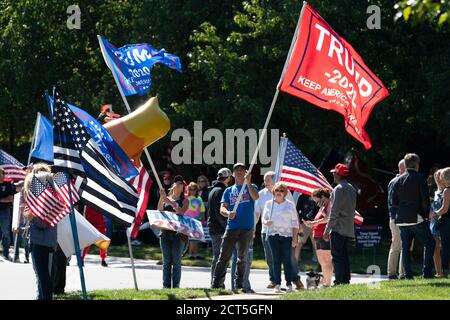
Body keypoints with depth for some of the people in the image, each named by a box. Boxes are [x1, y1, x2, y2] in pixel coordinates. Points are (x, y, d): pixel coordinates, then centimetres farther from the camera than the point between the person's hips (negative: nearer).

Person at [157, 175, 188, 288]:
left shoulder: (184, 200, 6)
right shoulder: (166, 198, 14)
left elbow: (181, 212, -12)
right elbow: (159, 210, -2)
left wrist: (171, 202, -20)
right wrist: (162, 197, -15)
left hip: (178, 233, -3)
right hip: (165, 232, 3)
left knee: (176, 261, -4)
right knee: (166, 262, 3)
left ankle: (176, 286, -3)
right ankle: (166, 286, 4)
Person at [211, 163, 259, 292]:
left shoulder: (251, 187, 9)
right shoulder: (229, 191, 15)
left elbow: (256, 197, -13)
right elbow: (222, 208, 6)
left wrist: (248, 183, -26)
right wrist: (228, 213, -17)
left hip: (247, 228, -2)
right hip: (231, 227, 2)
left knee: (242, 258, 2)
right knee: (223, 257, -3)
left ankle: (239, 285, 8)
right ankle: (216, 284, -2)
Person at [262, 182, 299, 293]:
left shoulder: (290, 205, 6)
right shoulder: (269, 204, 10)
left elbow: (295, 222, 5)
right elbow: (264, 218, 15)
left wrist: (295, 238, -1)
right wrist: (266, 222, -10)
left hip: (286, 235, -2)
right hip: (273, 235, 2)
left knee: (286, 260, -6)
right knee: (276, 260, 0)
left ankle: (289, 284, -3)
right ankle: (277, 284, 1)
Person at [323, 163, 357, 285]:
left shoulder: (338, 189, -12)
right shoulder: (352, 189, 15)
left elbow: (334, 212, -16)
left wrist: (327, 230, -13)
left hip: (338, 228, -9)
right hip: (348, 229, 9)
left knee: (337, 256, -8)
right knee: (344, 256, 13)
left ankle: (339, 281, -12)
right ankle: (346, 280, 13)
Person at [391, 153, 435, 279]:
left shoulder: (397, 181, 7)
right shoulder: (420, 179, -7)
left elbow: (394, 202, 8)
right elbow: (425, 199, -10)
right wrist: (426, 214, 1)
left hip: (402, 218, 5)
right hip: (417, 217, -5)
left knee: (405, 246, 9)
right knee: (429, 243, 4)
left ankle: (408, 274, 4)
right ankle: (427, 271, -4)